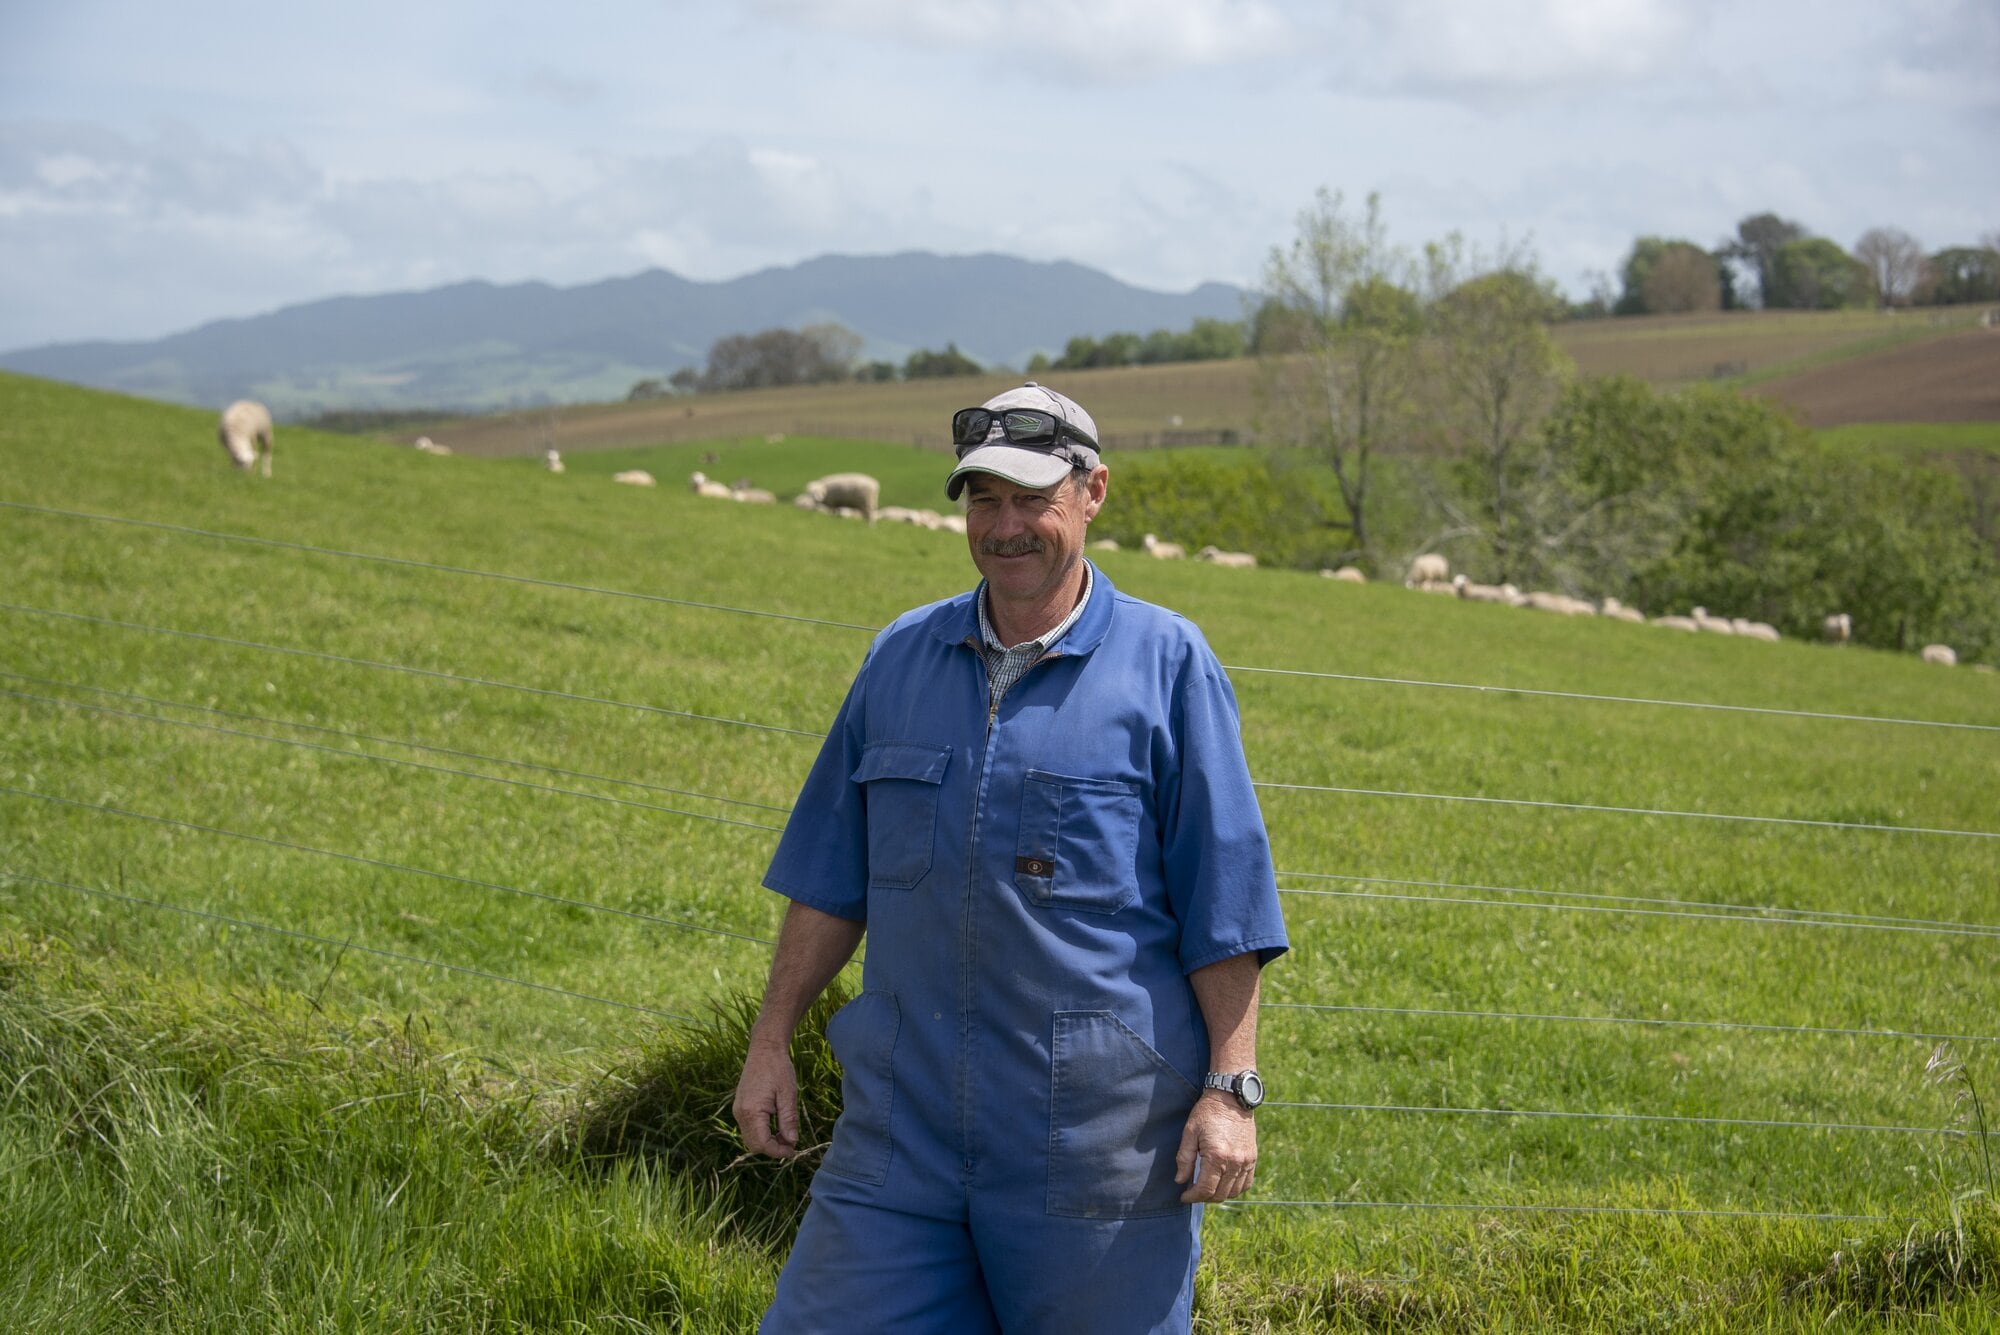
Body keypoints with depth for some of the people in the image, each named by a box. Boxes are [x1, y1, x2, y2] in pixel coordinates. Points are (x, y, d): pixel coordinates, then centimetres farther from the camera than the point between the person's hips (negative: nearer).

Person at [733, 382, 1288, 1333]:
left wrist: (1231, 1087, -9)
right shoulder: (901, 658, 10)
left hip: (1096, 1129, -4)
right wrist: (770, 1041, 12)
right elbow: (833, 879, 16)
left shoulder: (1167, 664, -2)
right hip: (904, 1114, 4)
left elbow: (1223, 900, -3)